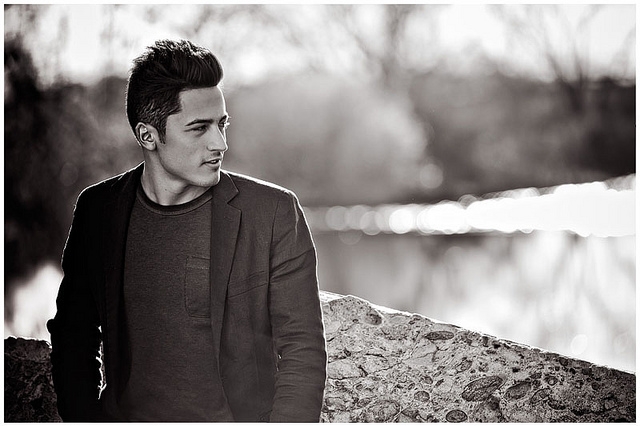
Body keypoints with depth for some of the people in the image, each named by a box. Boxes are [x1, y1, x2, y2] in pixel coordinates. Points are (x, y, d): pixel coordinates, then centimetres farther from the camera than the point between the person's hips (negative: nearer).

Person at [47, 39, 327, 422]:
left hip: (239, 415, -1)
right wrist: (82, 415, 2)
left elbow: (303, 351, -3)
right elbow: (75, 335, 14)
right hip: (125, 414, 1)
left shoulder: (275, 212, -4)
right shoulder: (98, 208, 5)